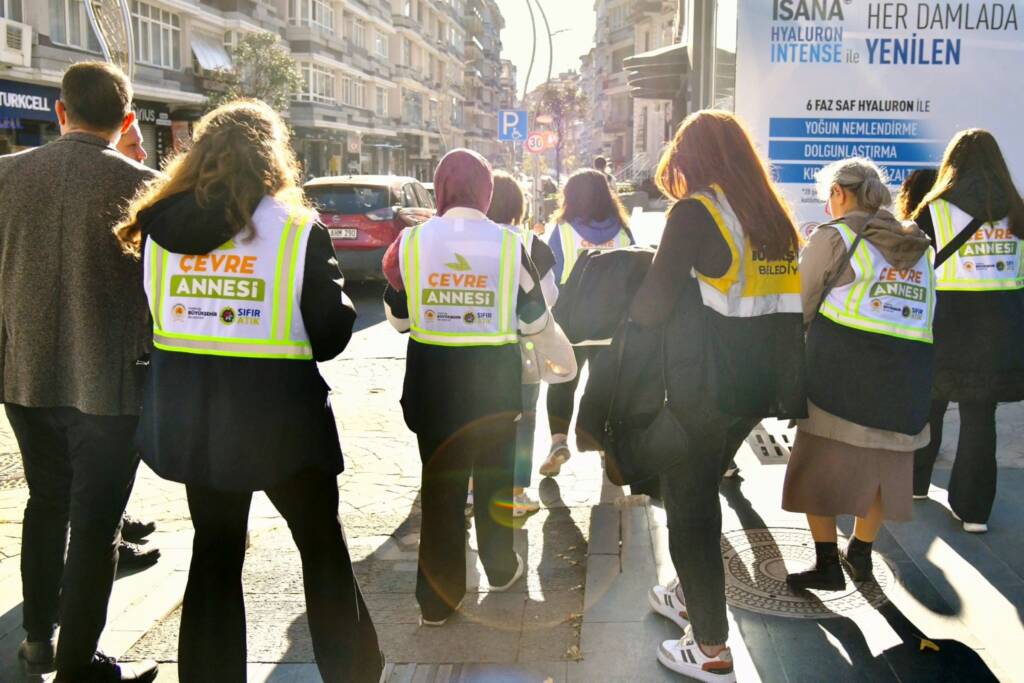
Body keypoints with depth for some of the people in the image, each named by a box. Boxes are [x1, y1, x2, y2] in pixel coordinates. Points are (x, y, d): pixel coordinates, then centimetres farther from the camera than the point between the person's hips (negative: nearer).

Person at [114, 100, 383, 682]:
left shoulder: (159, 226, 0)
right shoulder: (299, 230, -11)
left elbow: (145, 317, 8)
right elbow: (331, 333, -9)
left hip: (189, 414, 4)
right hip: (277, 414, -3)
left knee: (215, 550, 18)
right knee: (324, 548, 14)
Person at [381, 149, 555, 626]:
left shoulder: (413, 240, -6)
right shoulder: (508, 243, -7)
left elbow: (398, 317, 3)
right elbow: (534, 319, 0)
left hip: (433, 375, 0)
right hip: (495, 375, 0)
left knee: (439, 483, 8)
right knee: (493, 476, 19)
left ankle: (437, 600, 11)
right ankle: (501, 568, 37)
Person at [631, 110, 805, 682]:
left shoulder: (695, 213, -13)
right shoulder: (777, 217, 8)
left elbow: (654, 304, -17)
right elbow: (785, 302, 14)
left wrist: (628, 309, 4)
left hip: (705, 390, -7)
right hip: (762, 383, 8)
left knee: (687, 504, 6)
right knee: (704, 491, 25)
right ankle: (692, 596, 42)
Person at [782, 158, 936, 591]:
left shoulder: (835, 236, -2)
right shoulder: (919, 246, 14)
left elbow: (798, 306, 1)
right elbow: (926, 313, 13)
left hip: (841, 370, -5)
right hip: (909, 373, 5)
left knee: (820, 464, 6)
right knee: (883, 466, 16)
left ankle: (827, 563, 7)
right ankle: (861, 554, 27)